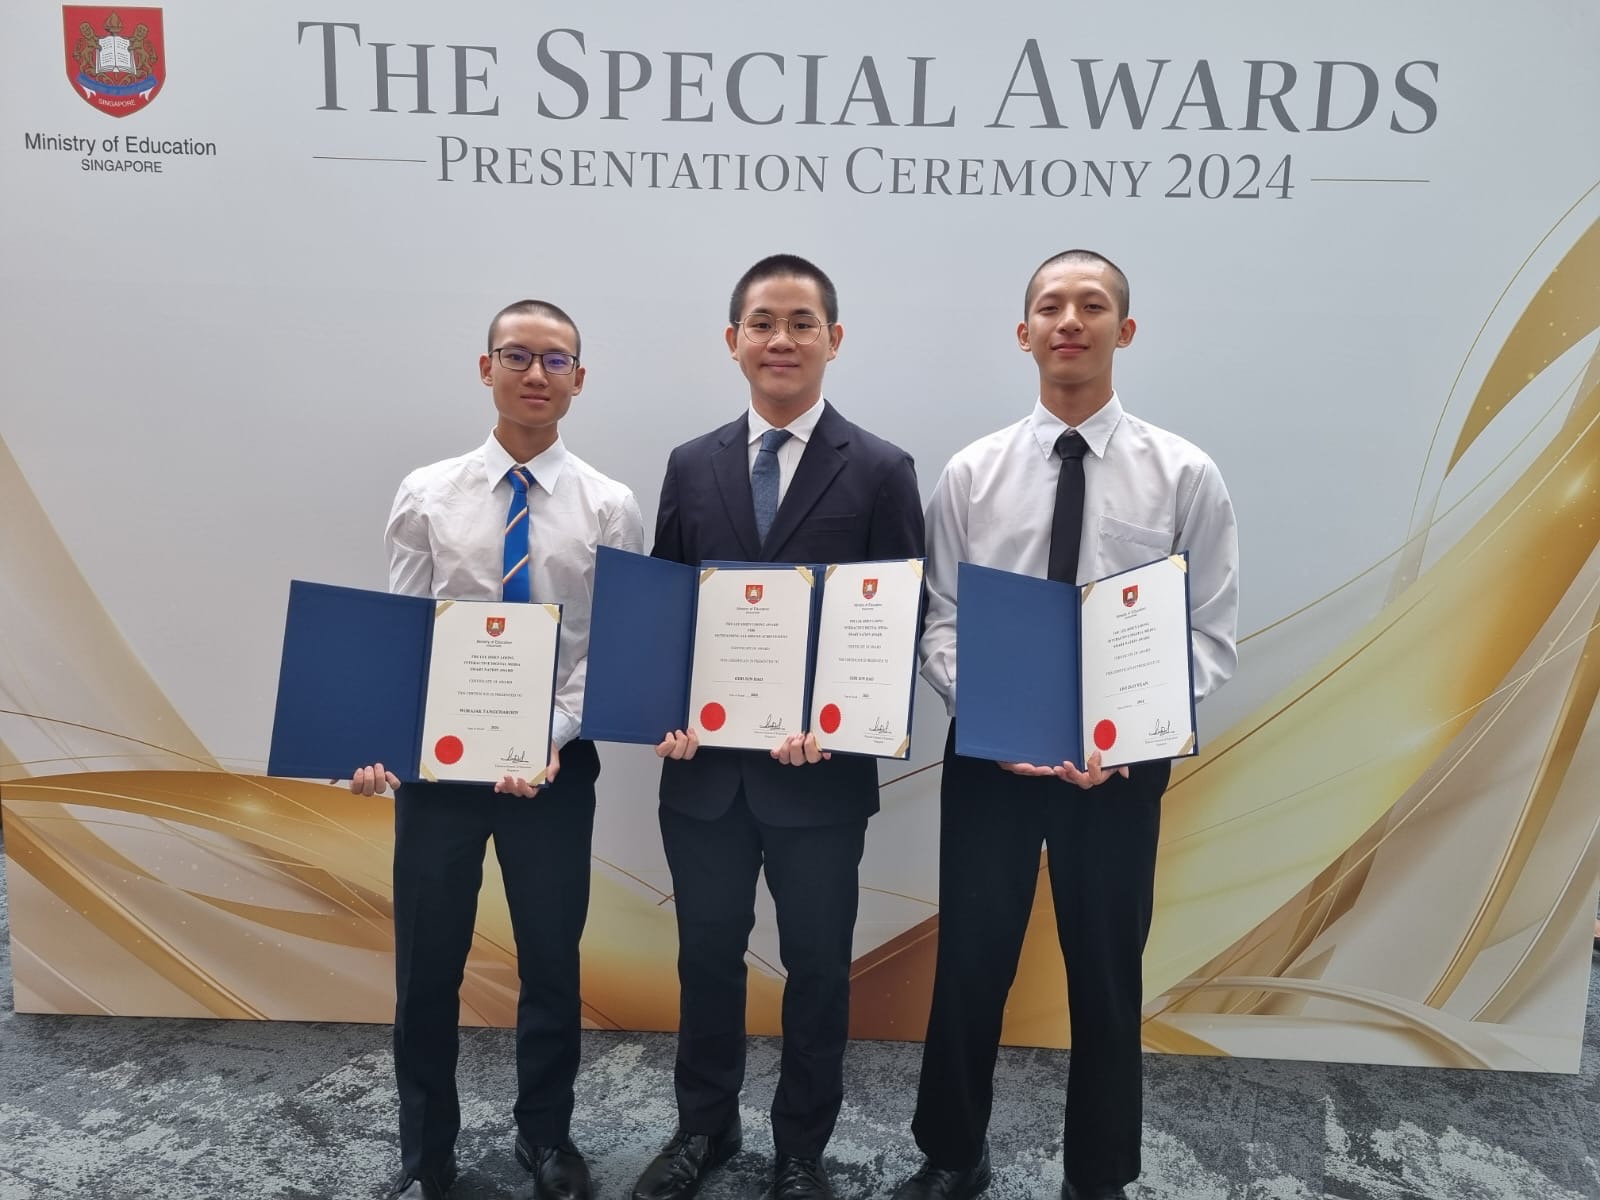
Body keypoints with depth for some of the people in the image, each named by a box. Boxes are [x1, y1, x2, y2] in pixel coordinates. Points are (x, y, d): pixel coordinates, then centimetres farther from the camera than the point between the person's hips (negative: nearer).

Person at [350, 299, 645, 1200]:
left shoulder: (610, 508, -2)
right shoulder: (428, 494, 1)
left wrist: (553, 735, -19)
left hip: (556, 763, 0)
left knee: (552, 960, 13)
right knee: (427, 966, 11)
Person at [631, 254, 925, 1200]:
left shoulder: (881, 471, -4)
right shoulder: (692, 466, 6)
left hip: (820, 770, -2)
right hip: (705, 765, 3)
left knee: (817, 965, 13)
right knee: (708, 954, 17)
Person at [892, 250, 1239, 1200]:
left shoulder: (1186, 475, -2)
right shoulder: (972, 473, 1)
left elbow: (1211, 636, -4)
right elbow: (940, 624, 0)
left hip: (1122, 764, 0)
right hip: (988, 756, 1)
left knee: (1107, 978, 14)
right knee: (969, 969, 12)